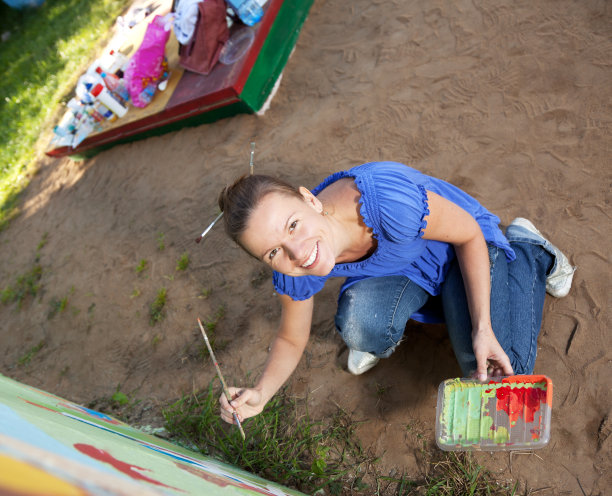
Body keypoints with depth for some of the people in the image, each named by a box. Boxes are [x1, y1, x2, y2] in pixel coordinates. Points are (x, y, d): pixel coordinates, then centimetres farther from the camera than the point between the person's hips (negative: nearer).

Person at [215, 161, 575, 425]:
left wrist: (482, 328, -25)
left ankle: (528, 248, 13)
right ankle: (384, 340, 10)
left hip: (459, 249, -1)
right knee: (360, 326, -31)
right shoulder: (294, 273, -25)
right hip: (402, 267, 2)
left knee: (499, 374, -9)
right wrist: (260, 394, -25)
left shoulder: (386, 199, -42)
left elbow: (469, 234, -22)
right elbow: (291, 340, -6)